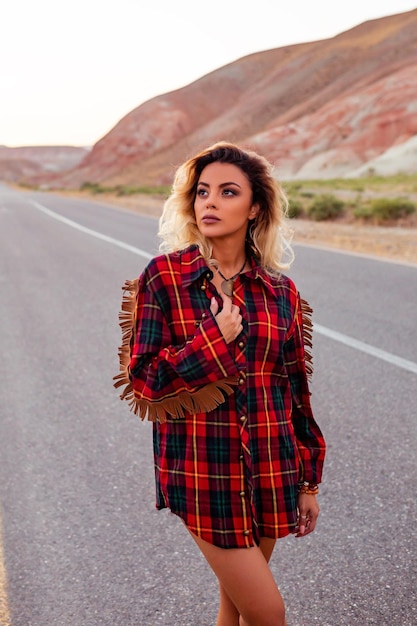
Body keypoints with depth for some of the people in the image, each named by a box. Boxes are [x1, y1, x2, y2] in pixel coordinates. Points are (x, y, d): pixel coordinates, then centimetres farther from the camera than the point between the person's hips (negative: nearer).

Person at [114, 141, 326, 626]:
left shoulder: (279, 291, 1)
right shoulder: (164, 277, -7)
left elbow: (296, 389, 7)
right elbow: (142, 375, -7)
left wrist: (308, 481, 10)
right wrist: (215, 340, -16)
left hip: (269, 470, 3)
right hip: (202, 471, -3)